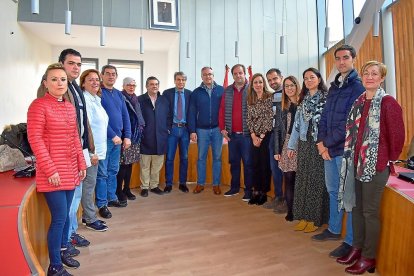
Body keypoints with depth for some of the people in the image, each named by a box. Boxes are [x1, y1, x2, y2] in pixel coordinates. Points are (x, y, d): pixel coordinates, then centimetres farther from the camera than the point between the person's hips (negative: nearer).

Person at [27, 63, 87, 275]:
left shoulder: (70, 107, 11)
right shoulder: (38, 105, -10)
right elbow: (34, 139, -15)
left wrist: (81, 164, 10)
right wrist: (50, 170, -17)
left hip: (70, 170, 7)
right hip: (53, 173, -7)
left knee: (65, 215, 16)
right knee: (59, 217, -2)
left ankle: (62, 252, 33)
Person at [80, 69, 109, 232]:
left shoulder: (96, 100, 15)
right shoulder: (85, 100, -13)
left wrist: (97, 150, 16)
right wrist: (92, 151, -19)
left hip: (97, 149, 9)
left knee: (90, 183, 15)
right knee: (89, 184, 1)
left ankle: (87, 215, 27)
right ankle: (90, 220, 13)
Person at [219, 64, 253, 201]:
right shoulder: (227, 91, 9)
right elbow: (222, 110, 10)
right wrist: (222, 128, 3)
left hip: (247, 134, -4)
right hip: (231, 134, 4)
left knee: (248, 163, 3)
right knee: (234, 162, 14)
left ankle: (248, 190, 15)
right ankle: (234, 187, 27)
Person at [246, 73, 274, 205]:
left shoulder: (270, 97, -5)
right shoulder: (250, 100, 9)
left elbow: (270, 118, -10)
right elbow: (249, 119, 6)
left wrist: (262, 136, -10)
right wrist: (253, 135, -4)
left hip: (266, 135, -4)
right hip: (255, 136, 4)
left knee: (265, 163, 0)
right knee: (256, 163, 6)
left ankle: (264, 192, 13)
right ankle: (256, 191, 16)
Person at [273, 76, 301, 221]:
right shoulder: (282, 106, 10)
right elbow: (277, 129, 9)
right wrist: (277, 150, 4)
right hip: (287, 145, 2)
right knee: (289, 179, 2)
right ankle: (290, 211, 14)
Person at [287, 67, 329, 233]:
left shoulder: (326, 98, -3)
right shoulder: (303, 100, 14)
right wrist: (291, 145, 11)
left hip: (319, 144, -5)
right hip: (304, 144, 6)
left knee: (317, 179, 1)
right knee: (303, 179, 8)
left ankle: (316, 219, 14)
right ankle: (304, 216, 20)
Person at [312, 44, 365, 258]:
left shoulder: (358, 86, -9)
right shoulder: (334, 86, 14)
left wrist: (327, 142, -12)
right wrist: (321, 142, 0)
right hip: (329, 149, 8)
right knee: (333, 191, 18)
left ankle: (351, 241, 17)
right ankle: (334, 229, 35)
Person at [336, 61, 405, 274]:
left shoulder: (388, 102, -11)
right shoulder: (359, 102, 10)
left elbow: (397, 134, -9)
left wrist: (391, 159, 0)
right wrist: (352, 157, 12)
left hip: (376, 164, -7)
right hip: (357, 162, 7)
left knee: (370, 211, 3)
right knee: (356, 207, 15)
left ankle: (369, 257, 20)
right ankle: (357, 248, 32)